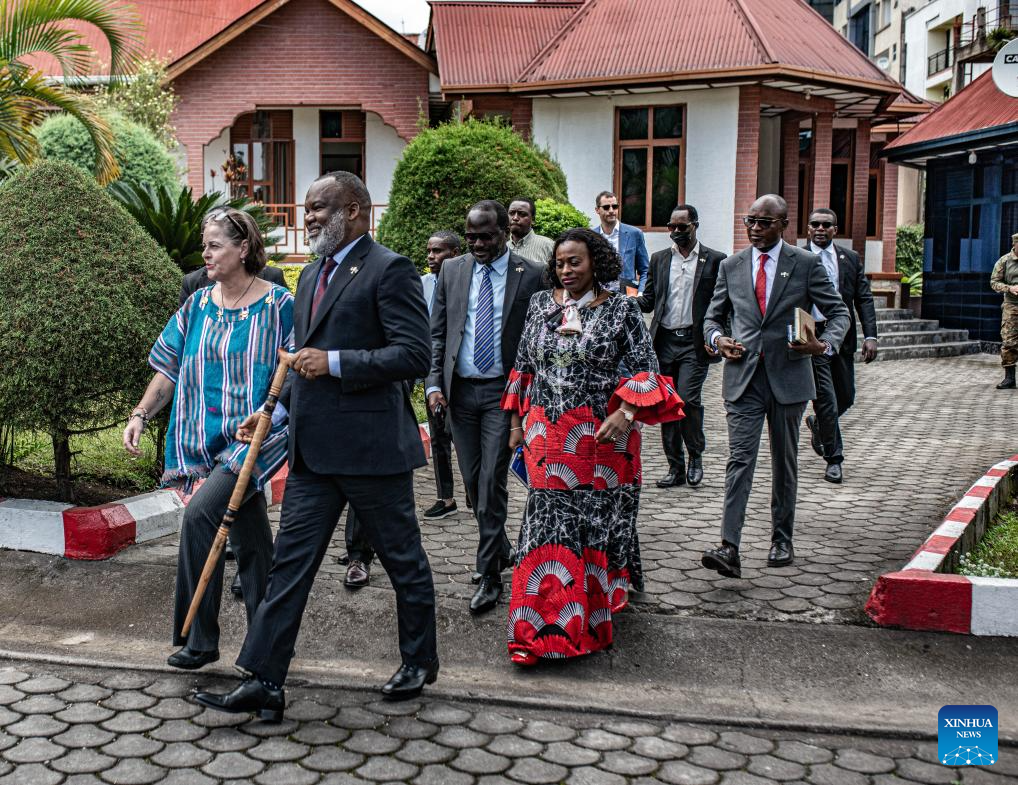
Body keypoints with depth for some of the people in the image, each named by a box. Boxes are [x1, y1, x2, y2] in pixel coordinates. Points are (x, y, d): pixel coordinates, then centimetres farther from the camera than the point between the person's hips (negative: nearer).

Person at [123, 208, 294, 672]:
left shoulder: (278, 304, -6)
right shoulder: (198, 306, 10)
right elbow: (170, 369, 13)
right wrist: (140, 416, 2)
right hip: (208, 439, 5)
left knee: (200, 512, -22)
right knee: (249, 538, 11)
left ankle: (199, 638, -9)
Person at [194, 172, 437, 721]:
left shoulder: (388, 270, -9)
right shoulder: (311, 276, 17)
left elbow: (414, 355, -17)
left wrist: (335, 363, -20)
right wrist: (278, 409, 11)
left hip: (371, 446, -8)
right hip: (314, 449, 8)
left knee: (403, 560, 10)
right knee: (290, 562, 5)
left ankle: (420, 660, 29)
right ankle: (263, 683, 10)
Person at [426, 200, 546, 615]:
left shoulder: (530, 275, -3)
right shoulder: (452, 270, 7)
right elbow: (437, 332, 10)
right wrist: (435, 383, -1)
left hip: (503, 391, -4)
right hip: (459, 390, 4)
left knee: (492, 483, -7)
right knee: (473, 482, 10)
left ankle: (489, 575, 2)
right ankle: (500, 550, 30)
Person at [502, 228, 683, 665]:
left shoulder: (621, 310, -2)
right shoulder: (540, 305, 9)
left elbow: (644, 368, -4)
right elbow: (524, 366, 15)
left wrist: (626, 413, -20)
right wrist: (517, 423, 13)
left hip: (602, 437, -2)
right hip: (549, 439, 2)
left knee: (599, 523, 8)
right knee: (549, 524, 0)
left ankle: (599, 607, 30)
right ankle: (544, 627, 12)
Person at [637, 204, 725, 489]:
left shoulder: (715, 260, 2)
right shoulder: (659, 259, 12)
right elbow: (648, 300, 11)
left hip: (695, 343, -4)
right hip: (664, 341, 4)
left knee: (688, 399, -15)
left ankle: (695, 456, 9)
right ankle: (676, 468, 16)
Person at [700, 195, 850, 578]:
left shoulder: (806, 264, 1)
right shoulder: (731, 266, 8)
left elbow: (838, 311, 6)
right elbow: (713, 316, 17)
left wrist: (826, 344, -14)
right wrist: (717, 338, -6)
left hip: (788, 377, 0)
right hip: (743, 377, 1)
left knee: (784, 463, 11)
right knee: (740, 460, -10)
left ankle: (781, 540, 25)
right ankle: (729, 549, -15)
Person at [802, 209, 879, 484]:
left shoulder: (851, 259, 7)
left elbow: (864, 299, 4)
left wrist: (870, 336, -7)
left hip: (843, 336, 4)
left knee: (846, 397, 13)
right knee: (826, 399, -4)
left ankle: (818, 423, 44)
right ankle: (834, 459, 11)